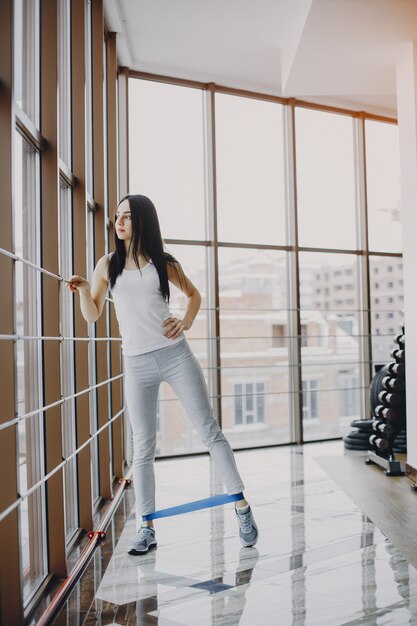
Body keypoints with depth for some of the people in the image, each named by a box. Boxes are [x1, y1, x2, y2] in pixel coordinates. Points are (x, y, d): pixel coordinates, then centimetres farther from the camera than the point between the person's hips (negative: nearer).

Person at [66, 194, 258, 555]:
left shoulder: (163, 263, 4)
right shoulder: (108, 264, 6)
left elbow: (194, 294, 17)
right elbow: (92, 315, 8)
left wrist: (186, 323, -1)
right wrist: (84, 291, -11)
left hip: (175, 354, -1)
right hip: (137, 365, 1)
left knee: (209, 430, 2)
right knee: (143, 448, 6)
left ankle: (242, 507, 13)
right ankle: (146, 529, 17)